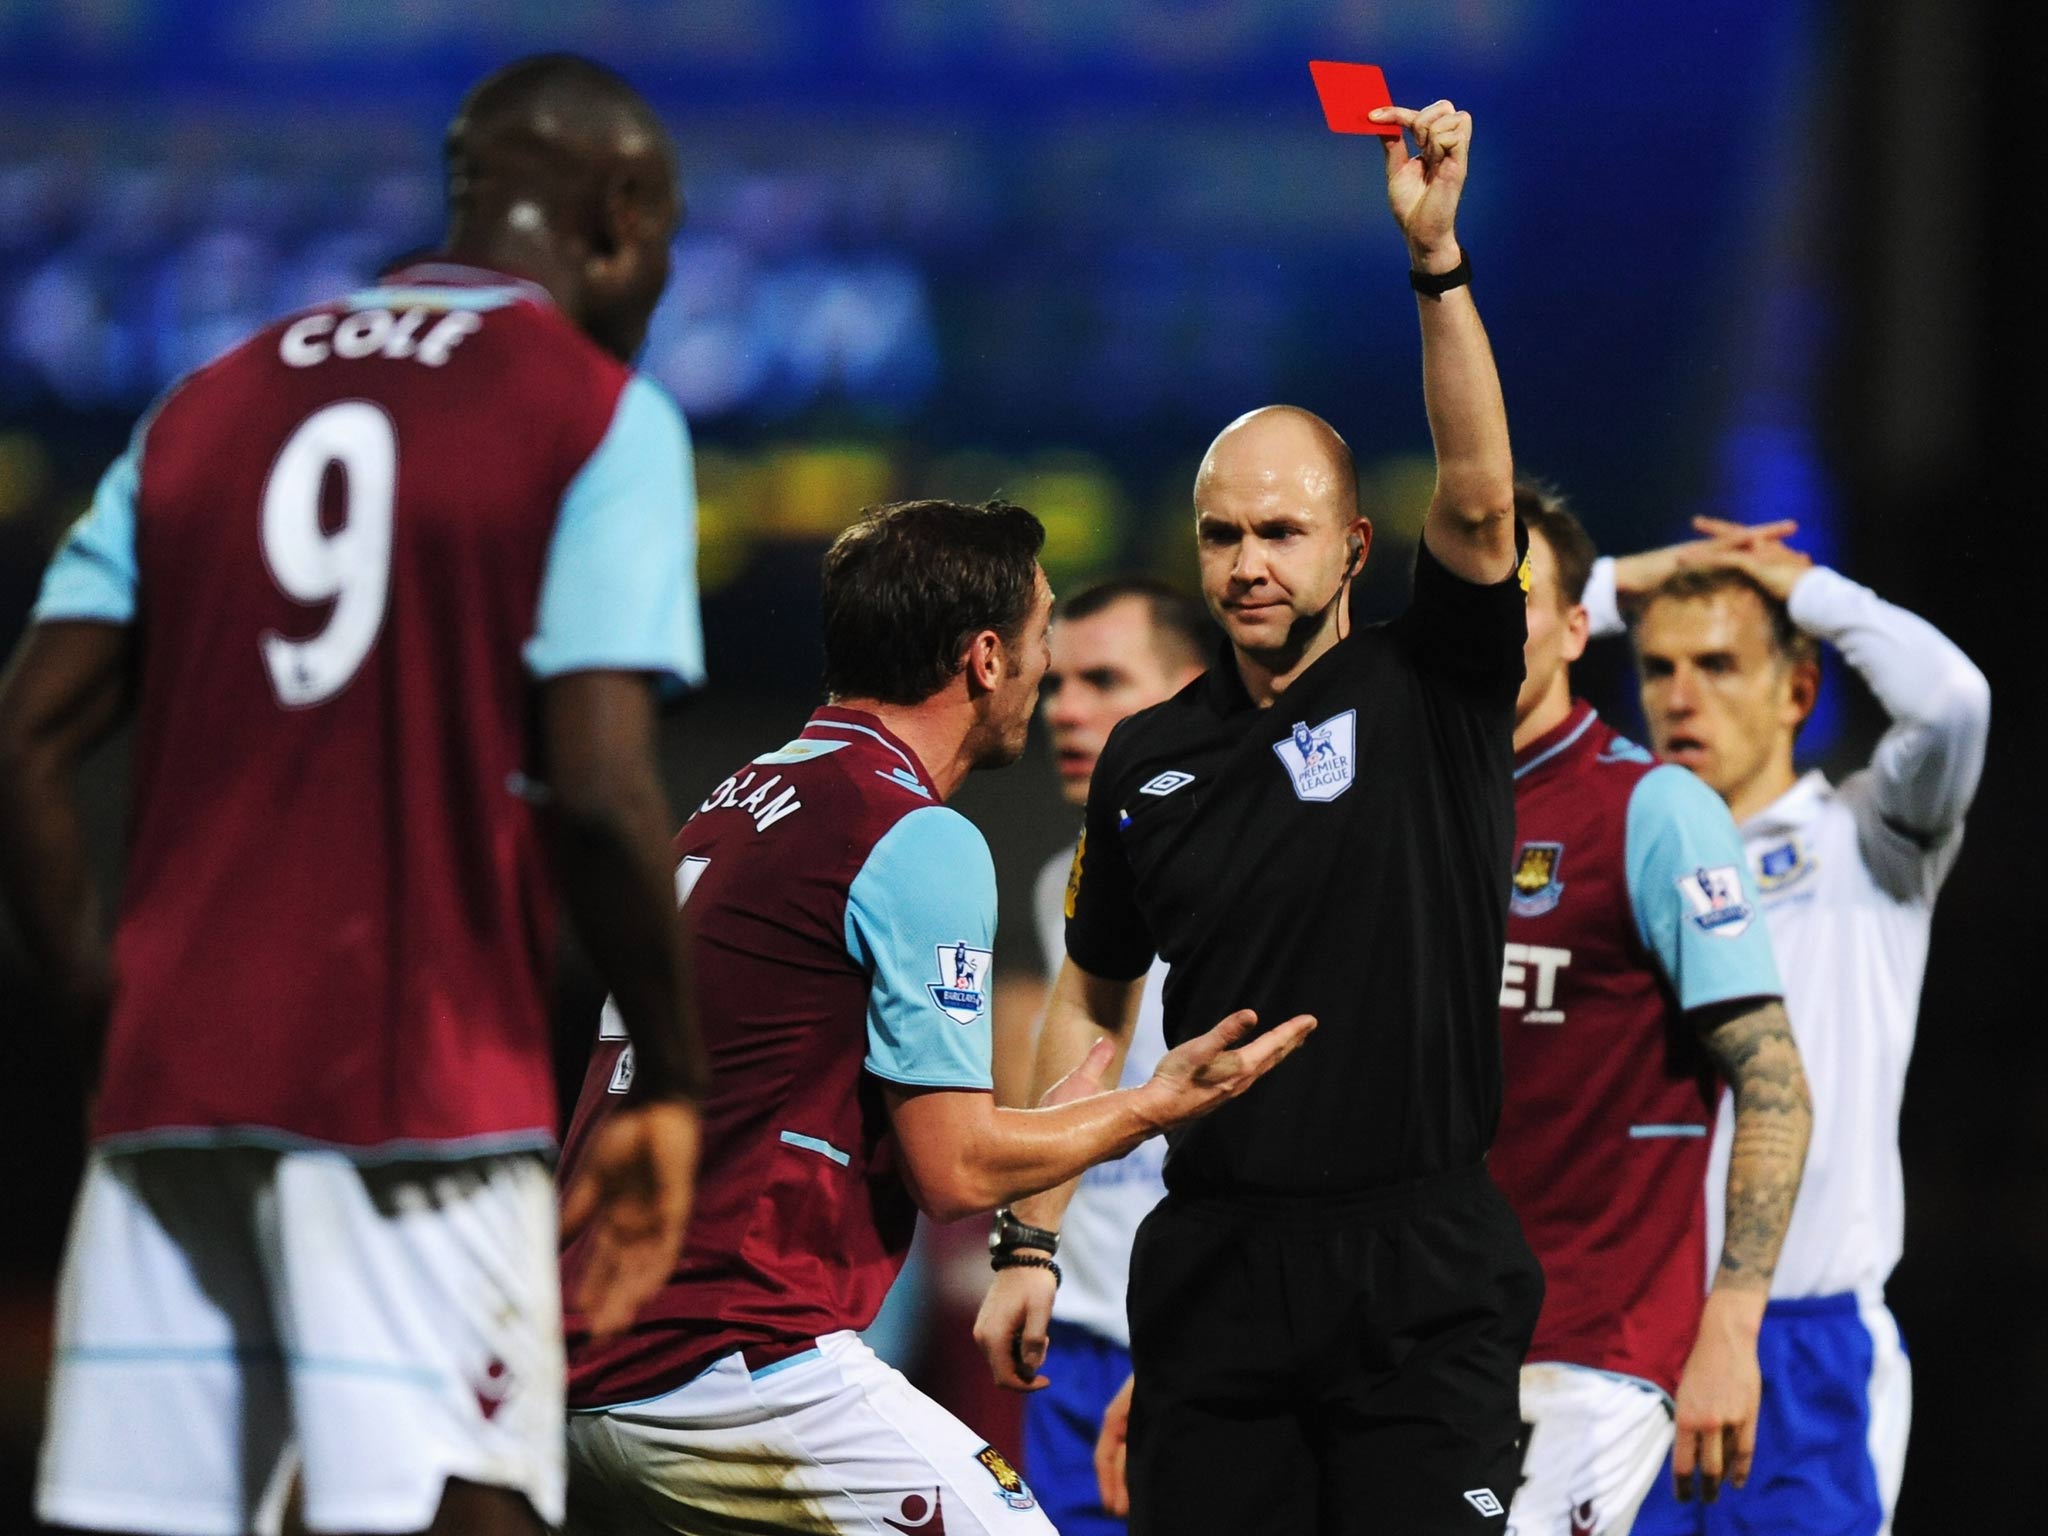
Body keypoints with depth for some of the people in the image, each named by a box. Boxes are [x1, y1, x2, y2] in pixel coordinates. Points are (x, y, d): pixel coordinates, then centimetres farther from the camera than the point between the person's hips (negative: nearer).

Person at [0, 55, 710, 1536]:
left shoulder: (208, 405, 15)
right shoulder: (600, 418, -1)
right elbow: (600, 791, -11)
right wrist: (673, 1087, -1)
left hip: (173, 1082, 5)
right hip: (427, 1094, -5)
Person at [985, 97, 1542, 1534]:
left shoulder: (1433, 697, 0)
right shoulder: (1150, 757, 11)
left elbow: (1478, 500, -17)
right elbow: (1094, 1002, 18)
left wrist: (1435, 255, -27)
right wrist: (1031, 1245, 13)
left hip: (1420, 1273, -3)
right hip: (1215, 1268, 3)